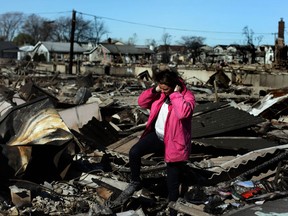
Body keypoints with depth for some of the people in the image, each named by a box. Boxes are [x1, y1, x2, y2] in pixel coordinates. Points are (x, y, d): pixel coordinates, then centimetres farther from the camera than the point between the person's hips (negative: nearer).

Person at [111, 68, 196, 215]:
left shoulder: (187, 96, -18)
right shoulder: (159, 94, 2)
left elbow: (184, 113, -38)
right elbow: (142, 102, 3)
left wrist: (175, 93, -29)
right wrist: (154, 90, -11)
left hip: (175, 143, -5)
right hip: (157, 136, 5)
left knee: (172, 184, 3)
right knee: (134, 152, -17)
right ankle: (135, 183, 9)